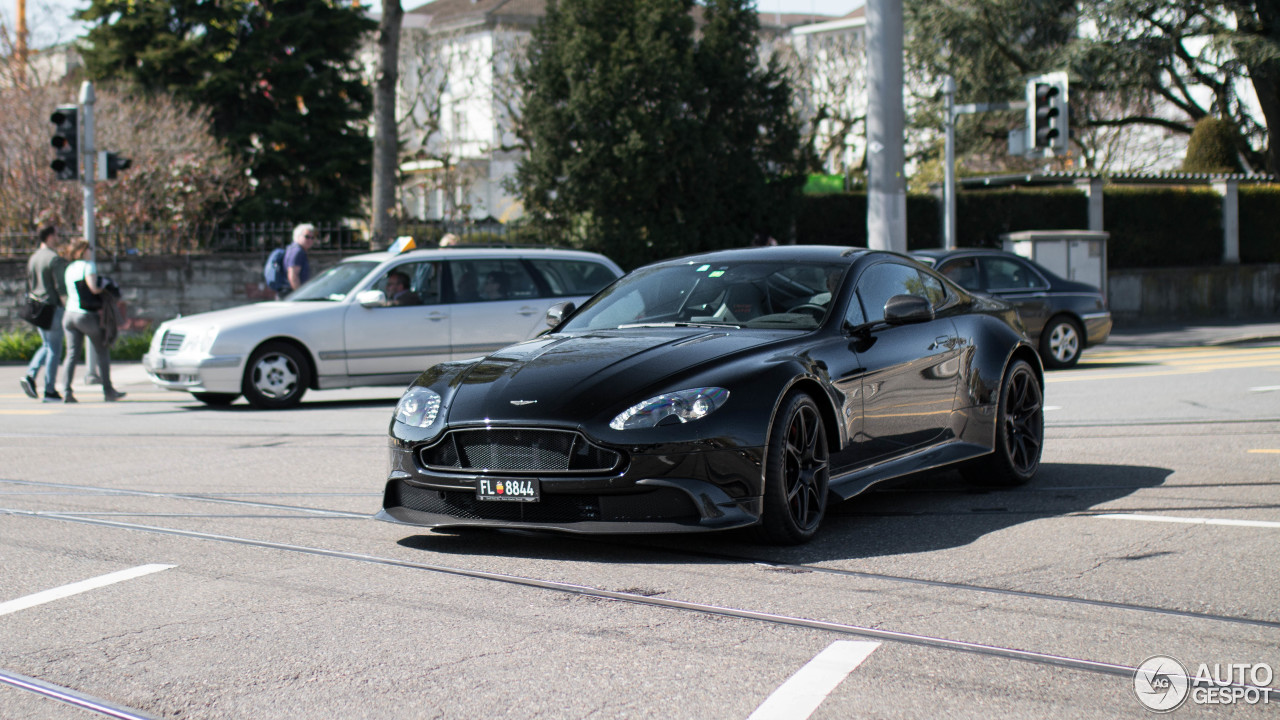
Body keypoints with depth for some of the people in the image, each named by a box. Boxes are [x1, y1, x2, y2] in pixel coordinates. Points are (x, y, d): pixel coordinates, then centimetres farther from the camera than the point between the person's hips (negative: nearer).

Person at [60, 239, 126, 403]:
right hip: (86, 315, -6)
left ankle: (66, 391, -11)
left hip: (70, 314, 6)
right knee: (103, 351, 7)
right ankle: (108, 391, 9)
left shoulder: (69, 269, 15)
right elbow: (94, 289, -17)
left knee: (72, 353, 2)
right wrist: (105, 284, 1)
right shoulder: (88, 265, -8)